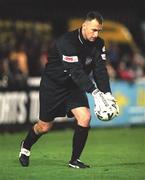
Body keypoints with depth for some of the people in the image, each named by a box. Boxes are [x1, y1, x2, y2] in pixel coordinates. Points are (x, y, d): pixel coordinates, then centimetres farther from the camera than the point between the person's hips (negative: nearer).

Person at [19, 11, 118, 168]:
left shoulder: (98, 44, -10)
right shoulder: (66, 42, -30)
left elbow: (100, 70, -14)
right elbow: (76, 71, -38)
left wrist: (107, 93, -29)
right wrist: (94, 91, -47)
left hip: (74, 86, 5)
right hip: (52, 86, -5)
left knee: (85, 117, -16)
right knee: (44, 126, 6)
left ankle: (74, 160, -1)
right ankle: (25, 146, 39)